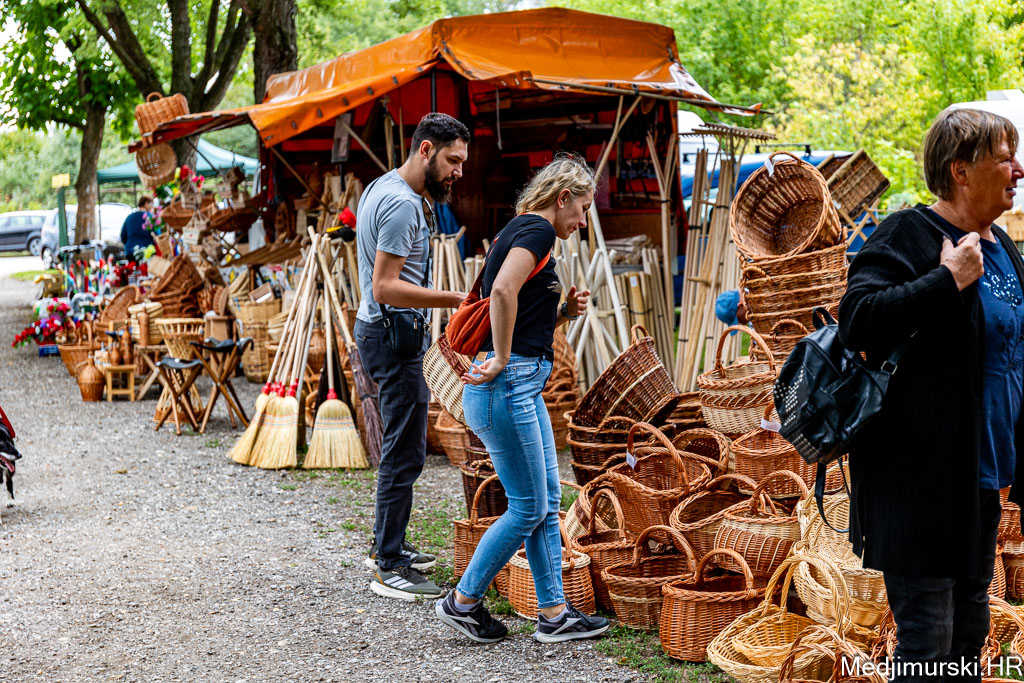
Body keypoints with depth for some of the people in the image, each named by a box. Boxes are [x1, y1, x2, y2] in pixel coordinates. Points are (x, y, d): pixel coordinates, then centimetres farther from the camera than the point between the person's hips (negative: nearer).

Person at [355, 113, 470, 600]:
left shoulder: (383, 189, 14)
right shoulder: (403, 205, -20)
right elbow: (385, 288, -25)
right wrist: (455, 300, -27)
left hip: (384, 331, 11)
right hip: (392, 336, -11)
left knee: (402, 445, 19)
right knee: (404, 451, -8)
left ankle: (387, 545, 29)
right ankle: (389, 568, -4)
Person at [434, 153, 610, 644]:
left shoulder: (522, 231, 19)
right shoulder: (537, 230, -11)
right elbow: (503, 291, -29)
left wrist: (565, 311, 8)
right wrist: (501, 359, -21)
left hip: (524, 386, 10)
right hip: (507, 387, -10)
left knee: (546, 502, 11)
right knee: (528, 508, -1)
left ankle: (554, 613, 16)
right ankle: (462, 601, 12)